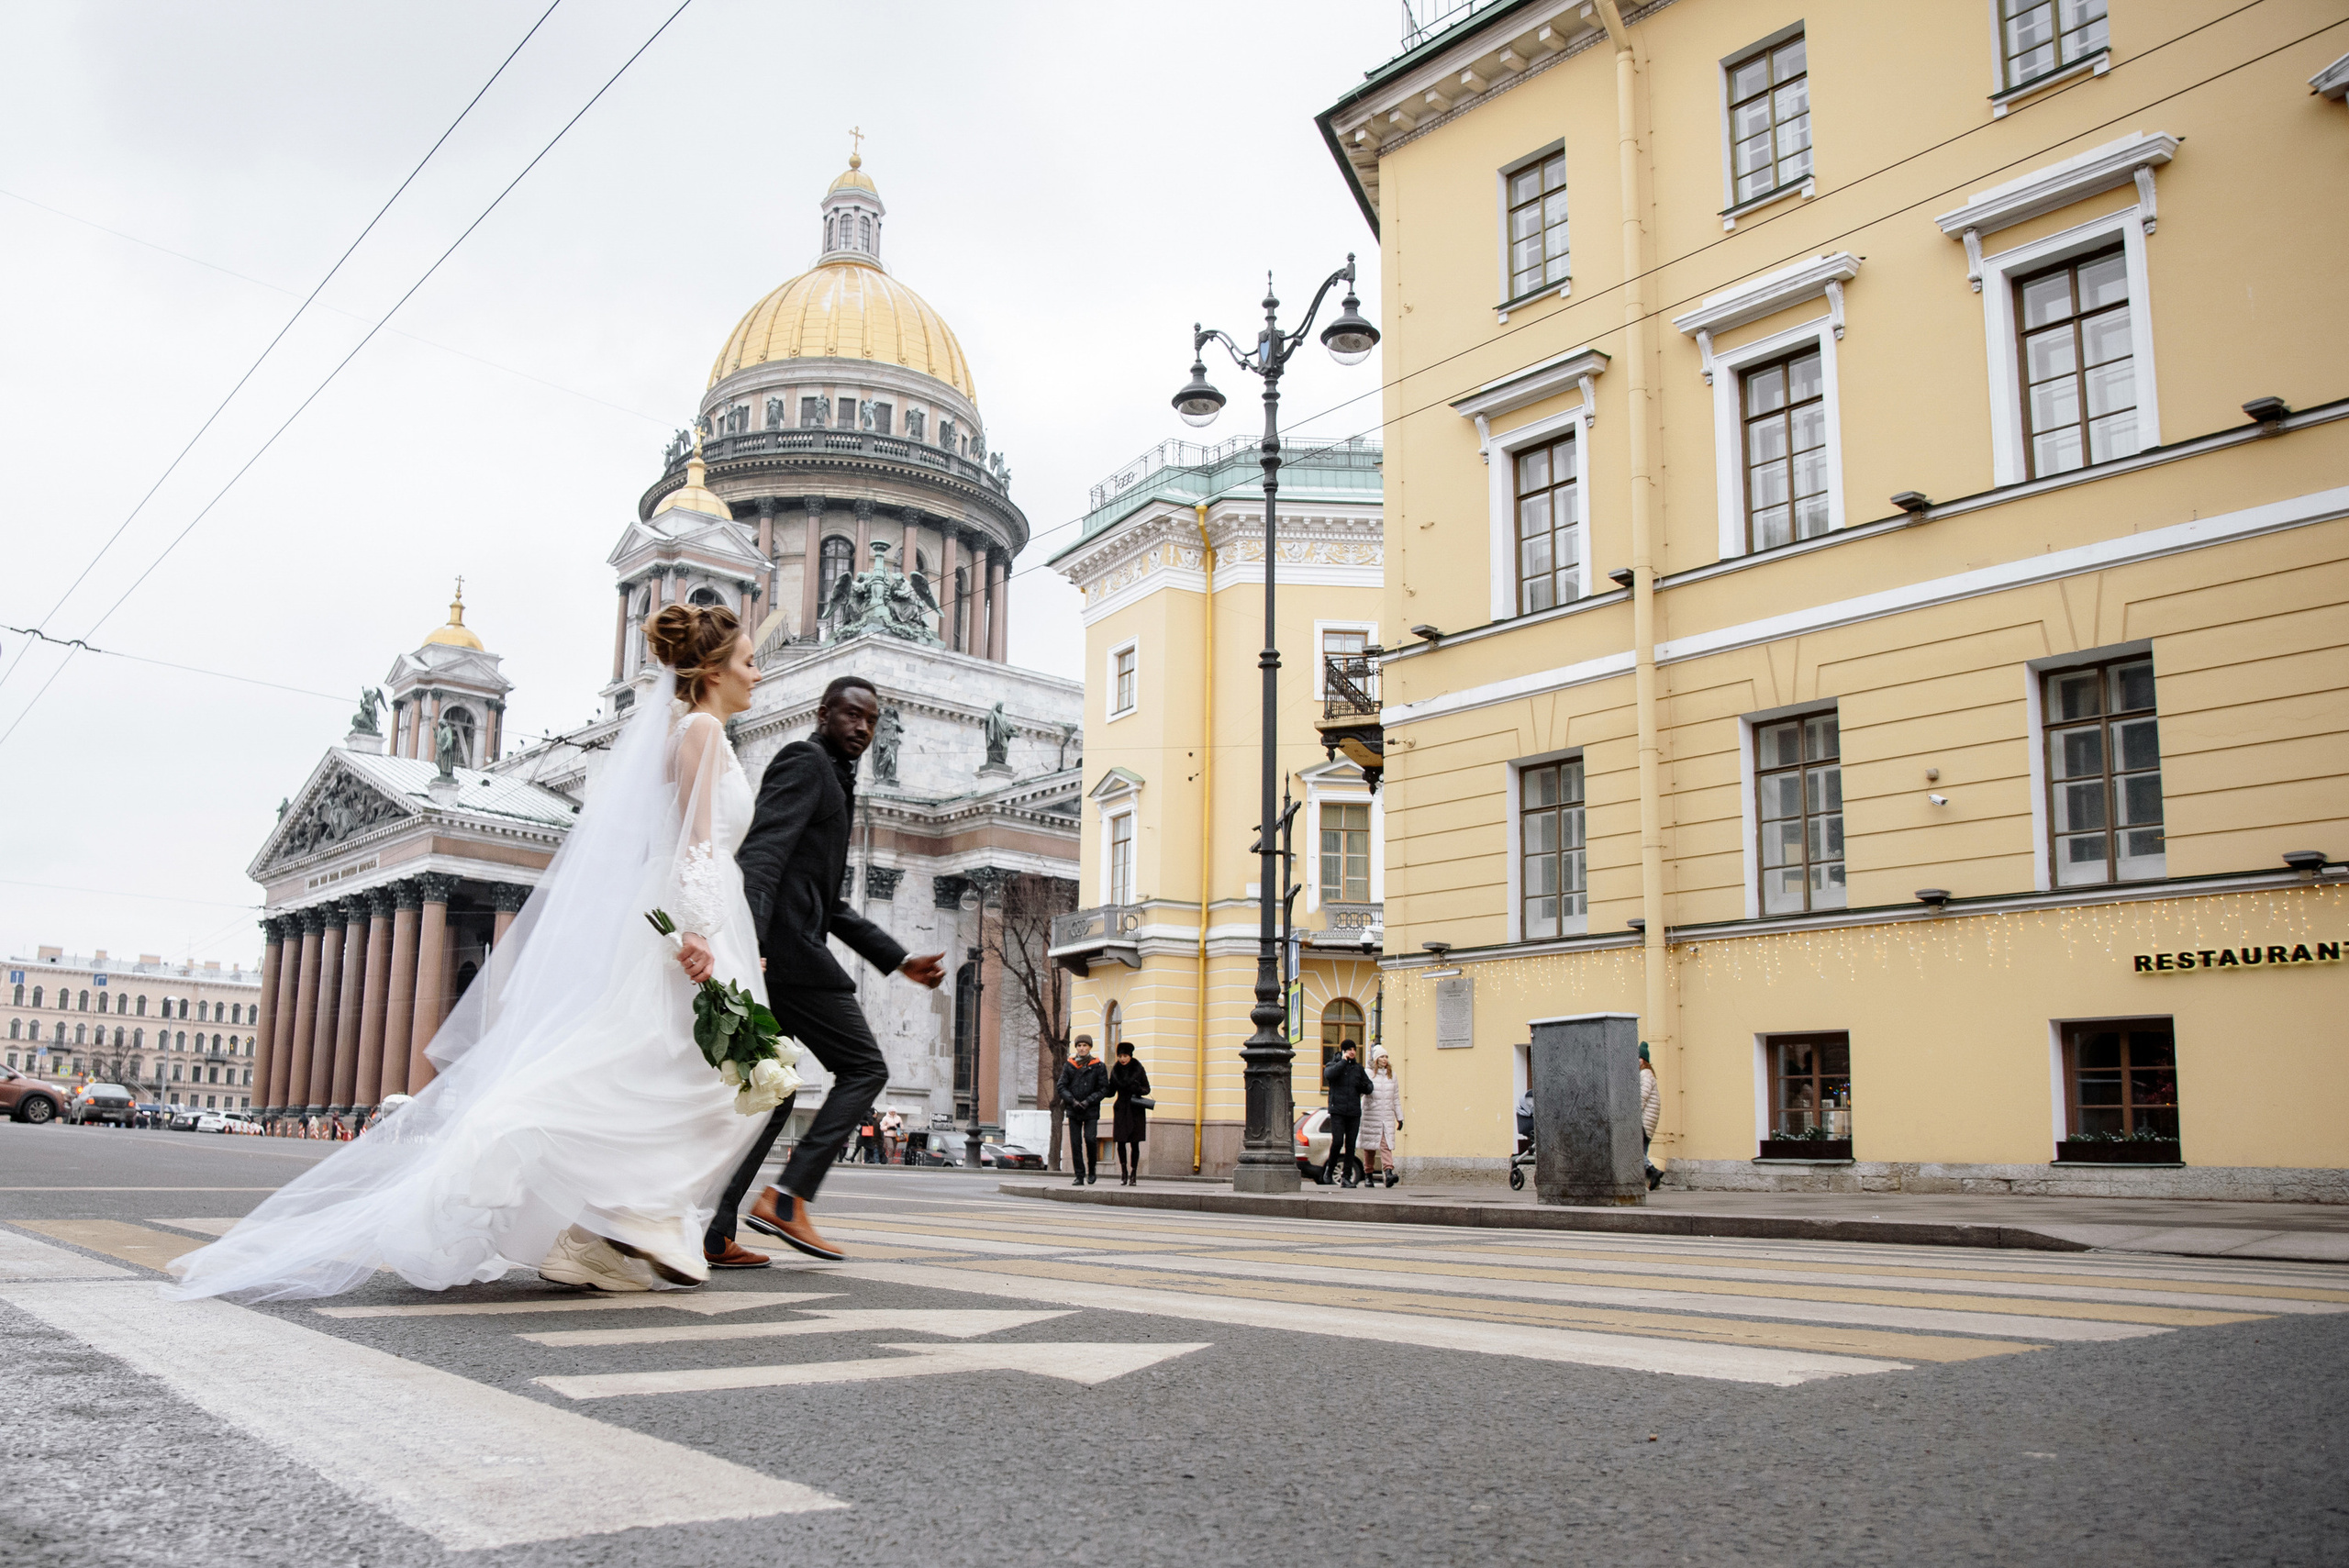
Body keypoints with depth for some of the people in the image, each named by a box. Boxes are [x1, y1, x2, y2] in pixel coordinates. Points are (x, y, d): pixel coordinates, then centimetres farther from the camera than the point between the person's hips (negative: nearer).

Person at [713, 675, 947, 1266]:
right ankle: (787, 1198, -10)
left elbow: (829, 906, 29)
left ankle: (710, 1232, 6)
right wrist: (746, 943, -33)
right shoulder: (804, 761, -3)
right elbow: (761, 852, -19)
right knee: (864, 1067, -4)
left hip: (769, 952, 10)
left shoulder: (835, 784, 28)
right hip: (786, 947, -10)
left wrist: (900, 961, 26)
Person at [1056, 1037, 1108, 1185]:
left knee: (1090, 1138, -15)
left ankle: (1092, 1170, 6)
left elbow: (1104, 1088, 1)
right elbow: (1060, 1086, 5)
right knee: (1075, 1143, 0)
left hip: (1091, 1110, -2)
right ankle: (1079, 1176, 7)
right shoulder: (1069, 1065, 6)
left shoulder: (1097, 1066, 2)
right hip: (1073, 1111, 2)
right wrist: (1072, 1100, -10)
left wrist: (1088, 1101, -10)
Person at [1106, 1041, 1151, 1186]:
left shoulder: (1139, 1069, -2)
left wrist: (1138, 1089, -19)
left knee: (1134, 1143, -2)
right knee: (1121, 1142, -2)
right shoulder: (1115, 1071, 6)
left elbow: (1147, 1089, 2)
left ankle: (1133, 1174, 3)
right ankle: (1124, 1172, 11)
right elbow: (1111, 1091, 11)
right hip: (1121, 1109, 2)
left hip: (1136, 1110, -2)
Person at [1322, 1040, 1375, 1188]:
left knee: (1351, 1145, 1)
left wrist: (1363, 1086, -6)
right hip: (1337, 1111, -3)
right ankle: (1329, 1168, 10)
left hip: (1354, 1112, 4)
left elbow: (1369, 1087, 17)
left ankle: (1347, 1177, 6)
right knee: (1337, 1142, -14)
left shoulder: (1358, 1068, 14)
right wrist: (1343, 1061, -12)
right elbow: (1329, 1074, -20)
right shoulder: (1333, 1065, 4)